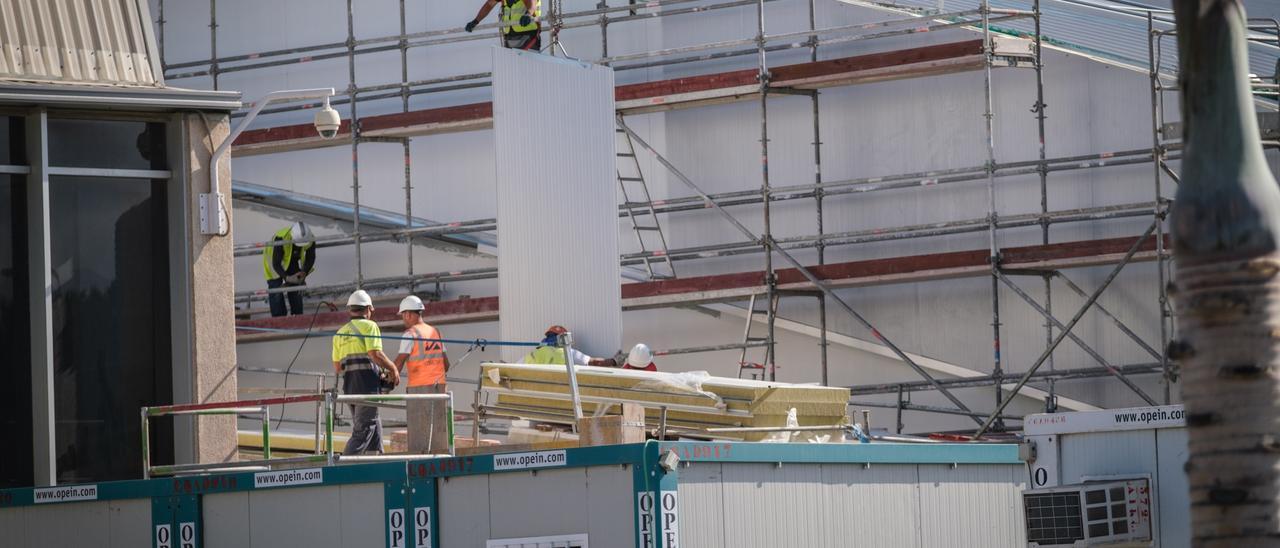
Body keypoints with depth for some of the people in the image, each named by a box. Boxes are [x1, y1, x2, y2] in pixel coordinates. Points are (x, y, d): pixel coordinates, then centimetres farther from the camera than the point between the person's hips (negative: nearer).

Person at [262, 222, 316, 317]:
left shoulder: (310, 240, -28)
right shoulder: (280, 239, -42)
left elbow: (310, 259, -14)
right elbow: (276, 264, -36)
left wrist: (304, 274, -30)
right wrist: (287, 278, -49)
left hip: (292, 261, 4)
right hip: (273, 259, -4)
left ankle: (298, 316, 10)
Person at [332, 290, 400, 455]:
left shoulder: (340, 333, 19)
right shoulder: (369, 326, -2)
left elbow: (337, 368, 17)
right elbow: (375, 354, -14)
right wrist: (393, 369, -1)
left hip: (349, 385, 7)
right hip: (368, 384, -7)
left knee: (375, 431, 15)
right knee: (362, 432, -9)